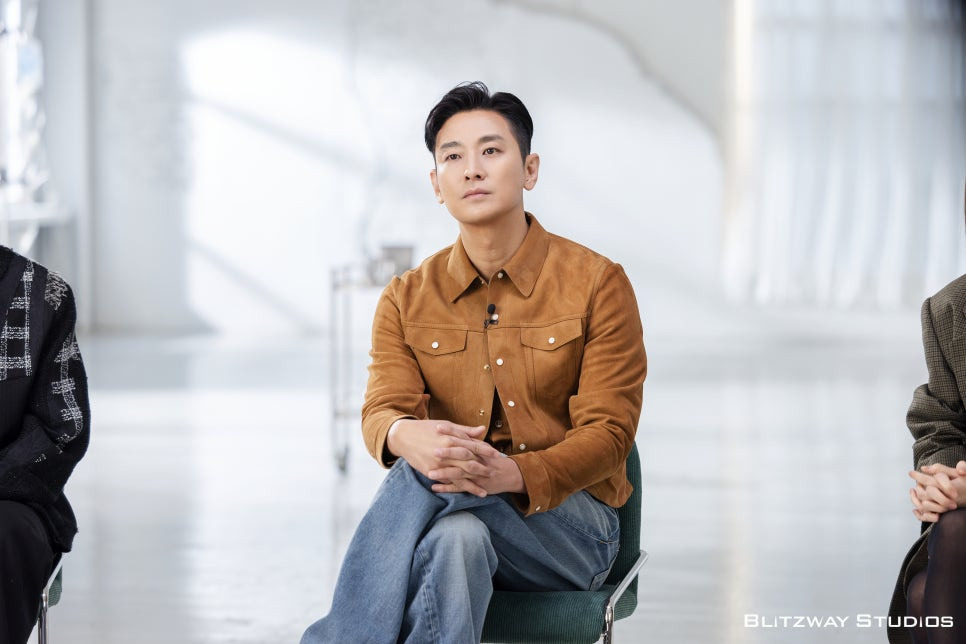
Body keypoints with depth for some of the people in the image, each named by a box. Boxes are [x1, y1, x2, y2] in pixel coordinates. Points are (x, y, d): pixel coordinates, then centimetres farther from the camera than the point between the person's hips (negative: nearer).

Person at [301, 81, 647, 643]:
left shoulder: (597, 284, -2)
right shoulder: (407, 300, 9)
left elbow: (609, 433, -8)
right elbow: (382, 410, -5)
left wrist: (514, 475, -30)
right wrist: (405, 435, -34)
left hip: (572, 520, -2)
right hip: (454, 510, 2)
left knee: (425, 477, -33)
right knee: (456, 538, -38)